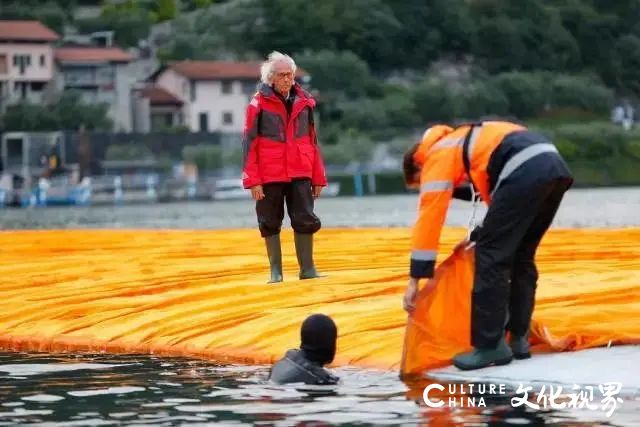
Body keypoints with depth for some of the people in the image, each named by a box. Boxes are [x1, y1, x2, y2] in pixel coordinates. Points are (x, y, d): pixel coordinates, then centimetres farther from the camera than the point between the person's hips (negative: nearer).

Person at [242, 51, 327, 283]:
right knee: (270, 224, 5)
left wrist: (318, 177, 10)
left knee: (306, 221, 1)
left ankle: (307, 268, 11)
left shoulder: (303, 102, 6)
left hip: (300, 175, 3)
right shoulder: (259, 104, -5)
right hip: (270, 176, -3)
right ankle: (275, 271, 15)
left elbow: (312, 141, 12)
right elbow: (249, 144, -5)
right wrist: (253, 181, -10)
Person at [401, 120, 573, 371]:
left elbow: (429, 216, 2)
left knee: (491, 256, -2)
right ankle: (518, 339, 20)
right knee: (521, 256, 20)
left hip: (526, 171, -9)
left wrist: (416, 279, 1)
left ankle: (490, 346, -3)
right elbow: (504, 202, 42)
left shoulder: (437, 156, 12)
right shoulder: (463, 144, 37)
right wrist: (480, 236, 37)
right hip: (556, 167, 9)